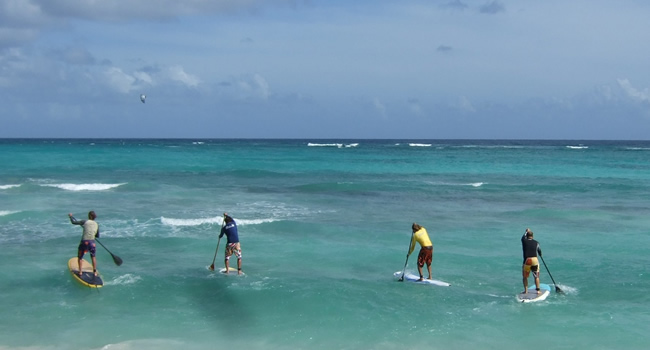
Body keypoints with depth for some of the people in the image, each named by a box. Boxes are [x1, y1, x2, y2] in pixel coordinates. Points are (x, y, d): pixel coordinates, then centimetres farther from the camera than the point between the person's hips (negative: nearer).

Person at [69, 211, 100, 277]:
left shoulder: (85, 222, -5)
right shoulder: (96, 224, 5)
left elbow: (73, 222, 2)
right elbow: (97, 236, 13)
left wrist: (71, 216, 20)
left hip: (84, 242, -2)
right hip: (92, 243, 3)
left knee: (80, 257, 18)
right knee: (93, 257, 23)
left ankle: (80, 272, 18)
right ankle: (95, 272, 20)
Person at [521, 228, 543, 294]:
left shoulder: (524, 241, 2)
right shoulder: (536, 243, 5)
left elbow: (523, 237, 25)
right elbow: (539, 251, 19)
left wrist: (526, 231, 43)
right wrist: (540, 255, 42)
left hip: (526, 260, 0)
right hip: (535, 260, 0)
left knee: (525, 277, 13)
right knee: (536, 276, 9)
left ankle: (526, 290, 10)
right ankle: (538, 290, 7)